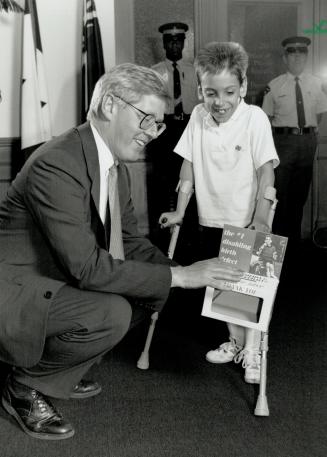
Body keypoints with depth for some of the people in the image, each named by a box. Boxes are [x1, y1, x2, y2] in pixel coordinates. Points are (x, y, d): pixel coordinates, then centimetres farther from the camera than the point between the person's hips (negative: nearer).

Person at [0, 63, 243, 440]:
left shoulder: (116, 165, 3)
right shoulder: (56, 164, -27)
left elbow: (128, 240, 12)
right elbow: (88, 267, -30)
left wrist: (184, 271, -5)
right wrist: (179, 276, -25)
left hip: (60, 279, 10)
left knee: (153, 288, 1)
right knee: (112, 313, -28)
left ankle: (59, 375, 13)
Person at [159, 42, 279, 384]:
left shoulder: (255, 118, -12)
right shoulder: (198, 116, -2)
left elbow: (266, 172, -14)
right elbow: (188, 167, 3)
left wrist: (260, 218, -21)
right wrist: (179, 212, 1)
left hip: (246, 222, -4)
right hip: (210, 220, 4)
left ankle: (252, 349, 17)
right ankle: (236, 341, 32)